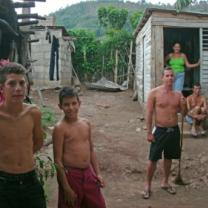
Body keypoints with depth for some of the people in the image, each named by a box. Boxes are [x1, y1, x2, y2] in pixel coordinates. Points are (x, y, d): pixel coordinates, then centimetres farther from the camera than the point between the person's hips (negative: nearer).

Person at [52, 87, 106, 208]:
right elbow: (58, 160, -13)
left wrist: (97, 173, 12)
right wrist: (66, 187, -14)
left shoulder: (86, 123, 5)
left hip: (88, 172, 6)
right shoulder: (60, 128, -13)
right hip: (70, 175, -6)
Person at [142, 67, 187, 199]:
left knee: (169, 158, 16)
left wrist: (183, 105, -13)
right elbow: (149, 113, -9)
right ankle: (148, 185, 15)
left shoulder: (178, 94, 2)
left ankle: (165, 182, 34)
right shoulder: (155, 93, -9)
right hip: (160, 130, -4)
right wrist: (149, 132, -12)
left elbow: (183, 113, 10)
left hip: (174, 130, 4)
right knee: (153, 159, 0)